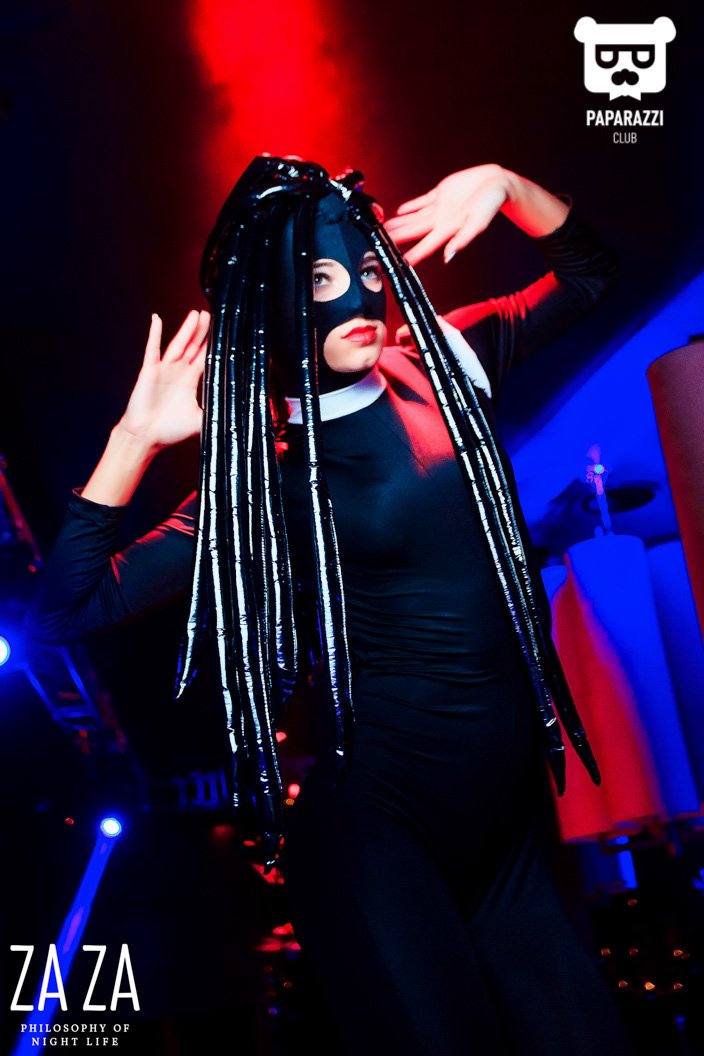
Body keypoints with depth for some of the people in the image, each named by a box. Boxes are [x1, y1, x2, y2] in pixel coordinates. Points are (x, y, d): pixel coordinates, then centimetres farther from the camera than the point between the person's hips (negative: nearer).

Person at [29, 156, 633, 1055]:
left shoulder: (440, 365, 3)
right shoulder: (263, 472, -8)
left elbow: (587, 274, 16)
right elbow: (68, 611, -11)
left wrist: (504, 186, -2)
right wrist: (134, 438, -19)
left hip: (511, 807, 5)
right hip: (378, 822, -4)